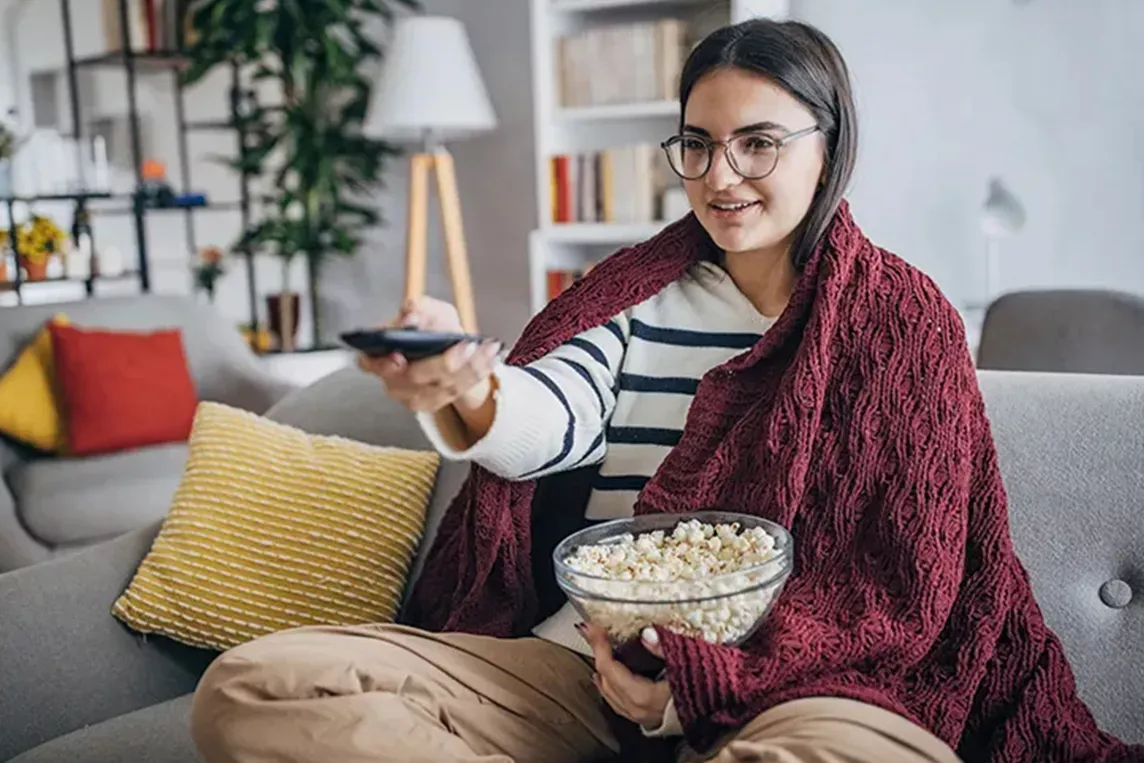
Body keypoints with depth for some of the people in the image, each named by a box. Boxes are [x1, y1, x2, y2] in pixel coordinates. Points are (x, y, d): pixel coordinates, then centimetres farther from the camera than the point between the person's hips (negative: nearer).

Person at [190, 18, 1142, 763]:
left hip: (791, 683, -3)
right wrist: (470, 389, -31)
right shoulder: (636, 290, 14)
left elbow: (904, 581, -2)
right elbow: (548, 423, -5)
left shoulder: (903, 317, 5)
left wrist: (716, 677, -17)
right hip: (576, 660, 4)